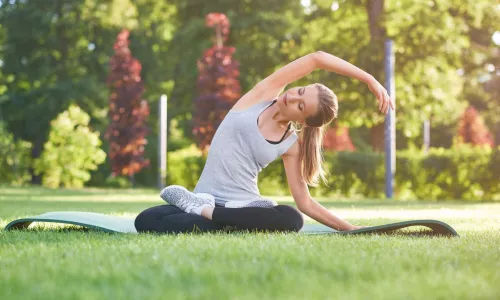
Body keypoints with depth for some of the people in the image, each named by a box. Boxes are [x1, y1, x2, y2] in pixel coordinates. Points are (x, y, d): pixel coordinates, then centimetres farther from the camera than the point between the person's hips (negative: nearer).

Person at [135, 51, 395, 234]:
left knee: (291, 219, -36)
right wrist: (368, 78, -7)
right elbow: (316, 59, -5)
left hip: (245, 205, 1)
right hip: (205, 200, -1)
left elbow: (305, 203, 4)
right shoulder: (263, 95, 1)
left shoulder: (291, 145, 2)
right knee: (146, 221, -29)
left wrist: (349, 228, -2)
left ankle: (205, 212, -21)